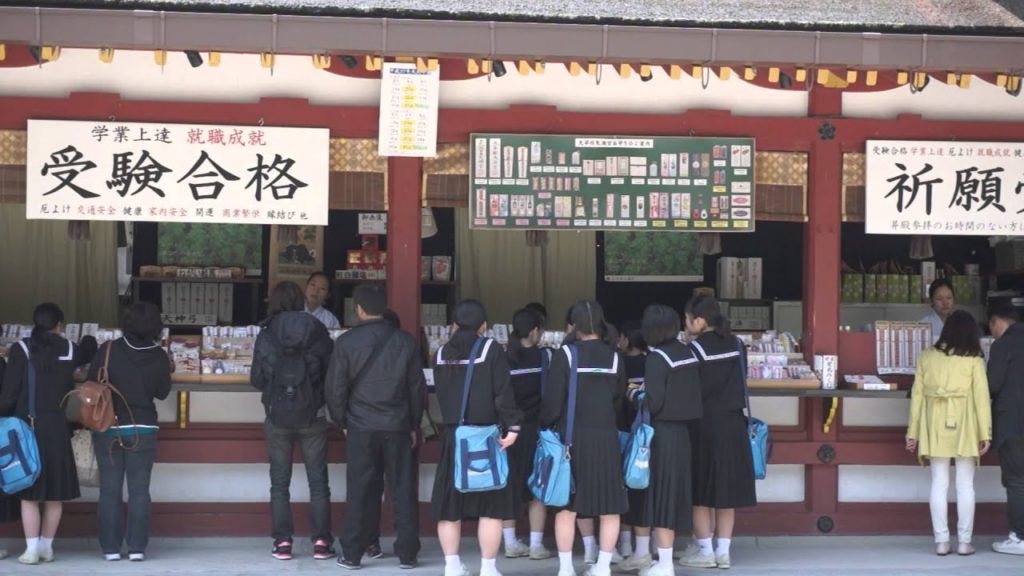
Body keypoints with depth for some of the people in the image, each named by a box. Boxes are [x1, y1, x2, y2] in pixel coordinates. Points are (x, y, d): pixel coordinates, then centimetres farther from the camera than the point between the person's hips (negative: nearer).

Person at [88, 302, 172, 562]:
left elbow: (91, 384, -4)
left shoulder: (108, 350, -9)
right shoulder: (159, 357, -6)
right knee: (139, 490, 5)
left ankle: (111, 547, 6)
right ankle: (137, 547, 1)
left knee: (110, 489, 6)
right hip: (143, 428, 0)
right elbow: (162, 392, 3)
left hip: (107, 427, 0)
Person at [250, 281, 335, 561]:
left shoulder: (266, 336, -5)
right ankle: (321, 541, 4)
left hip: (278, 416, 0)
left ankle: (283, 541, 5)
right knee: (318, 481, 7)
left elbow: (256, 379, -1)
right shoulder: (318, 332, -4)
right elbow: (331, 373, 0)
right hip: (312, 416, 0)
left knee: (279, 483, 8)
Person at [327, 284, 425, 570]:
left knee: (359, 491, 4)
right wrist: (414, 425, 12)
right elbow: (417, 387, 4)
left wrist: (343, 422, 10)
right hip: (399, 427, 1)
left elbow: (335, 388, -3)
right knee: (404, 490, 6)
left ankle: (352, 553, 6)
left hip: (361, 427, -1)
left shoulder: (346, 342, -4)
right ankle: (407, 553, 6)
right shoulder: (405, 341, 1)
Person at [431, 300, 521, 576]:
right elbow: (503, 392, -11)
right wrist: (511, 426, -10)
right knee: (491, 503, 2)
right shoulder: (491, 348, -4)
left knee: (449, 503, 9)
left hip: (452, 436, 4)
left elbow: (440, 394, 12)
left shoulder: (442, 353, 9)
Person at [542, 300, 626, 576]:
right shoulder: (614, 358, 2)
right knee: (609, 506, 8)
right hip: (606, 439, 2)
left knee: (567, 505, 5)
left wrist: (546, 426, 8)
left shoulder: (565, 355, -9)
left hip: (571, 438, -2)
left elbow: (553, 400, -9)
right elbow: (618, 402, 9)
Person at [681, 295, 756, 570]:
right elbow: (741, 381, 12)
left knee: (700, 492, 5)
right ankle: (723, 551, 13)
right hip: (733, 424, 6)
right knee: (726, 491, 10)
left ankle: (705, 552, 7)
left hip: (704, 426, -6)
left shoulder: (696, 348, -12)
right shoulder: (736, 345, 6)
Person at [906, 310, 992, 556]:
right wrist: (985, 433, -3)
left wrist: (913, 432, 9)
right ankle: (964, 542, 5)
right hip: (964, 425, -2)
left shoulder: (927, 356, 3)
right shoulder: (973, 359, -4)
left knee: (939, 484, 5)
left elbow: (917, 394, 4)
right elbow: (981, 397, -6)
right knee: (965, 485, 4)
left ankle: (941, 541, 4)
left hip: (935, 425, 2)